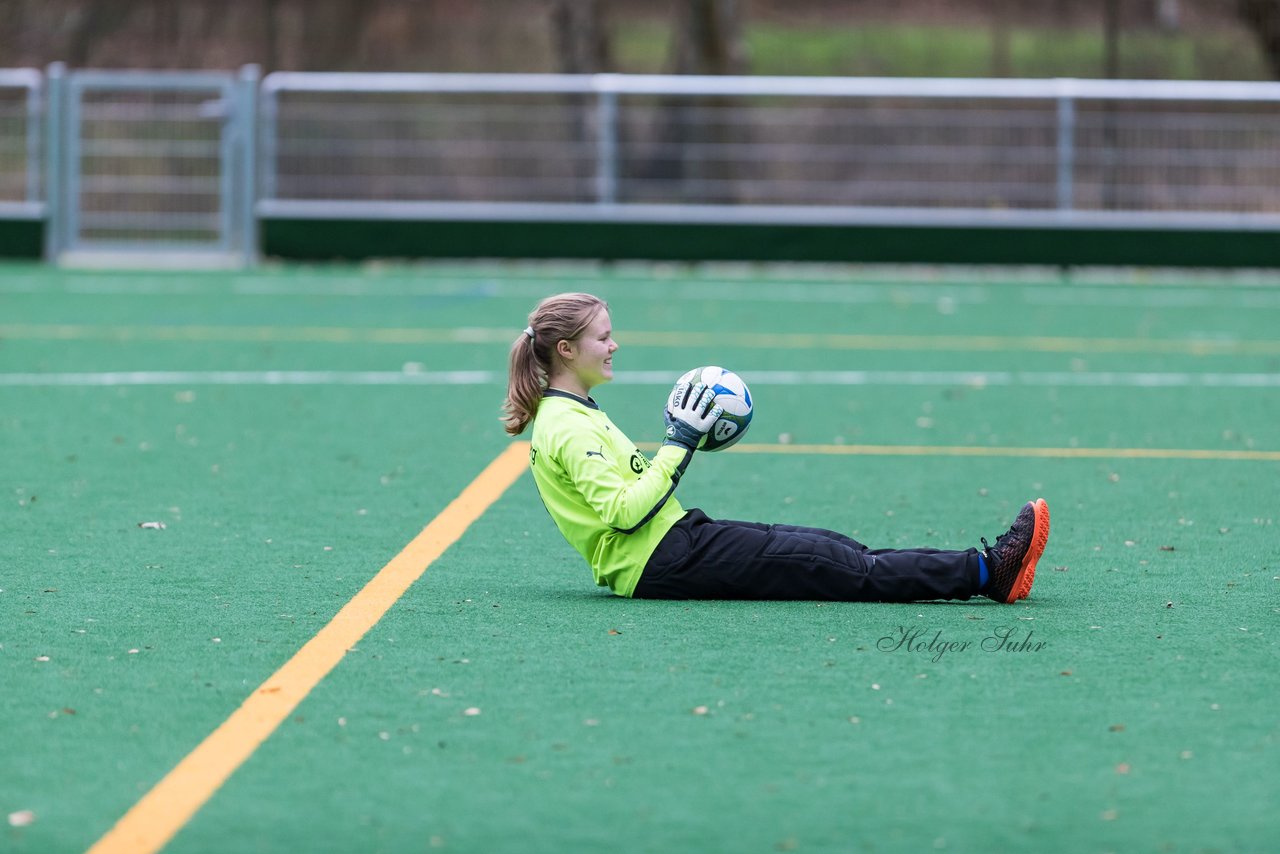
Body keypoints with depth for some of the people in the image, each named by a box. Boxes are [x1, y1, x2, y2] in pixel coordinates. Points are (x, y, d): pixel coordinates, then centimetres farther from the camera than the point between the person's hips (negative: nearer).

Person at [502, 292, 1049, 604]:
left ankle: (983, 572, -5)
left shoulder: (573, 412, 17)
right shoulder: (567, 428, -15)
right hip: (662, 563, -10)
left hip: (675, 540, 10)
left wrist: (682, 441, 11)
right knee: (835, 567, -12)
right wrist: (678, 444, -17)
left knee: (832, 548, 1)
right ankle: (985, 572, -14)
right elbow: (624, 510, -24)